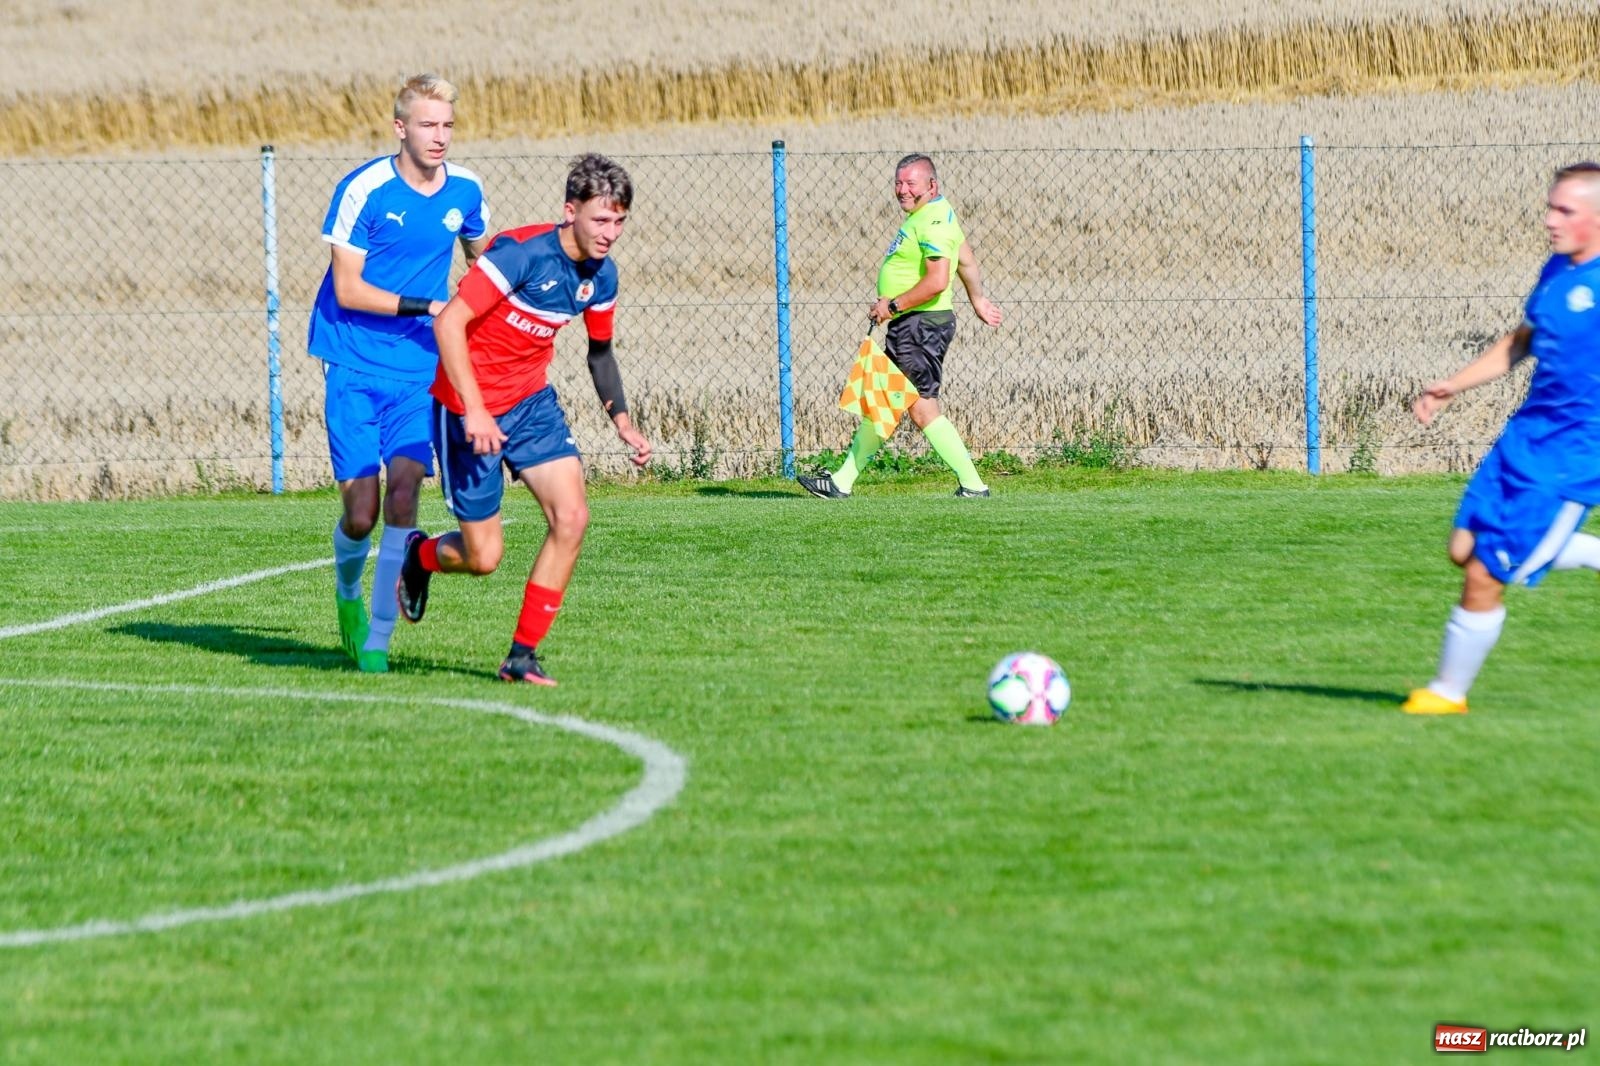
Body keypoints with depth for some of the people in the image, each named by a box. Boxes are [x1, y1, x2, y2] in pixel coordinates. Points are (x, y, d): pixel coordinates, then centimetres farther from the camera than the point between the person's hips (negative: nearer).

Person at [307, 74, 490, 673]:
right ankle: (347, 591, 28)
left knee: (403, 494, -12)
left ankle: (377, 639, -5)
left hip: (420, 371, 3)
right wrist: (427, 306, -19)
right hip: (355, 369, -3)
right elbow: (347, 290, -13)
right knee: (361, 510, -6)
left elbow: (480, 256, 25)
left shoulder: (465, 191, 2)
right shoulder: (363, 190, -12)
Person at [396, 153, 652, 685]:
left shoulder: (601, 276, -1)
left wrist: (621, 420, 5)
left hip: (532, 401, 6)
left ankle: (523, 654, -2)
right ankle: (418, 555, 33)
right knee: (483, 557, -3)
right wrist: (474, 411, -30)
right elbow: (448, 322, -25)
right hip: (469, 406, -6)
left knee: (571, 517, -13)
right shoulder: (522, 251, -24)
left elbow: (600, 349, 17)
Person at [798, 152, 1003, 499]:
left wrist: (893, 306, -19)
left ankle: (973, 485, -7)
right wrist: (978, 300, 40)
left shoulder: (932, 222, -18)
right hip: (908, 326, 11)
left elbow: (937, 281, -28)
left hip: (921, 324, -11)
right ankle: (842, 482, 21)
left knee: (923, 409, -10)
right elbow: (967, 259, 28)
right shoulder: (934, 213, 15)